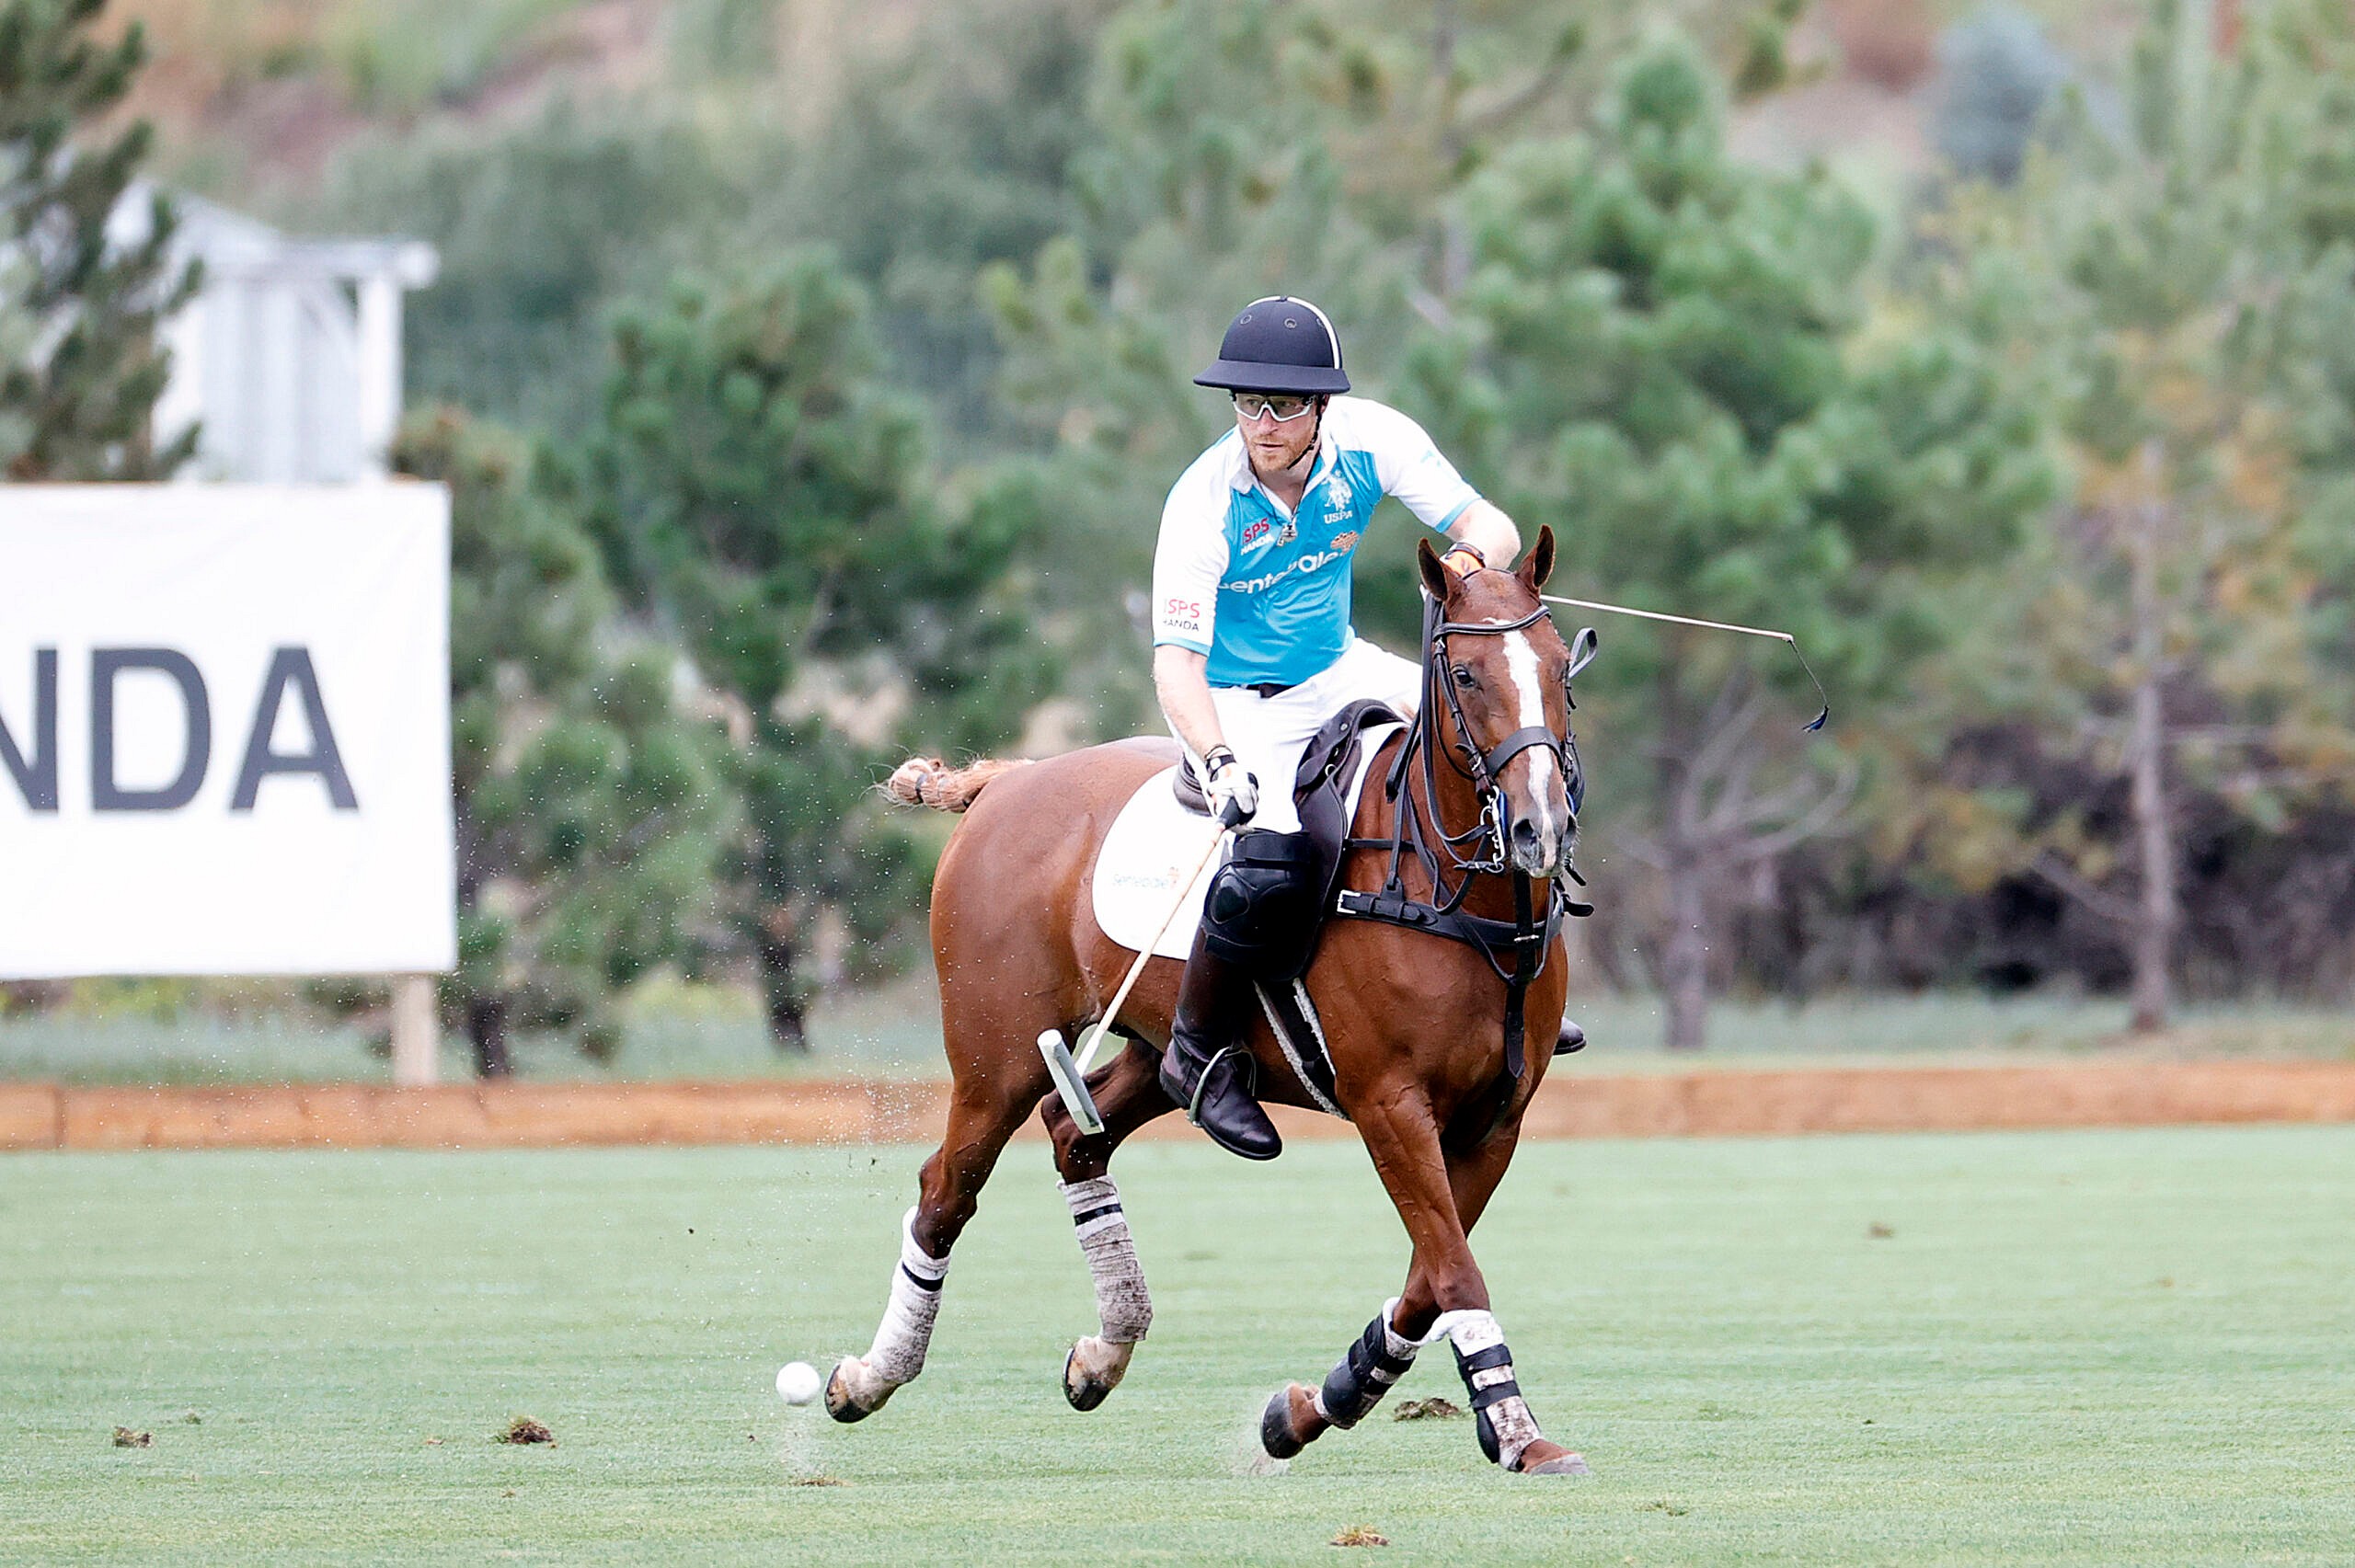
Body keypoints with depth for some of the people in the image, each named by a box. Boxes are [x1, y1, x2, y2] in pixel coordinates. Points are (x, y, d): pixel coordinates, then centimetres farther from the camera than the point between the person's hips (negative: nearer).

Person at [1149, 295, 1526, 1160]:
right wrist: (1220, 762, -46)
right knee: (1269, 867, -31)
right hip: (1238, 706, -5)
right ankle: (1199, 1056, -6)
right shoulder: (1203, 504, -25)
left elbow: (1493, 526, -12)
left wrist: (1473, 556, -38)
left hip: (1340, 672, 5)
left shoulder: (1371, 440, -14)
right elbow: (1175, 663, -28)